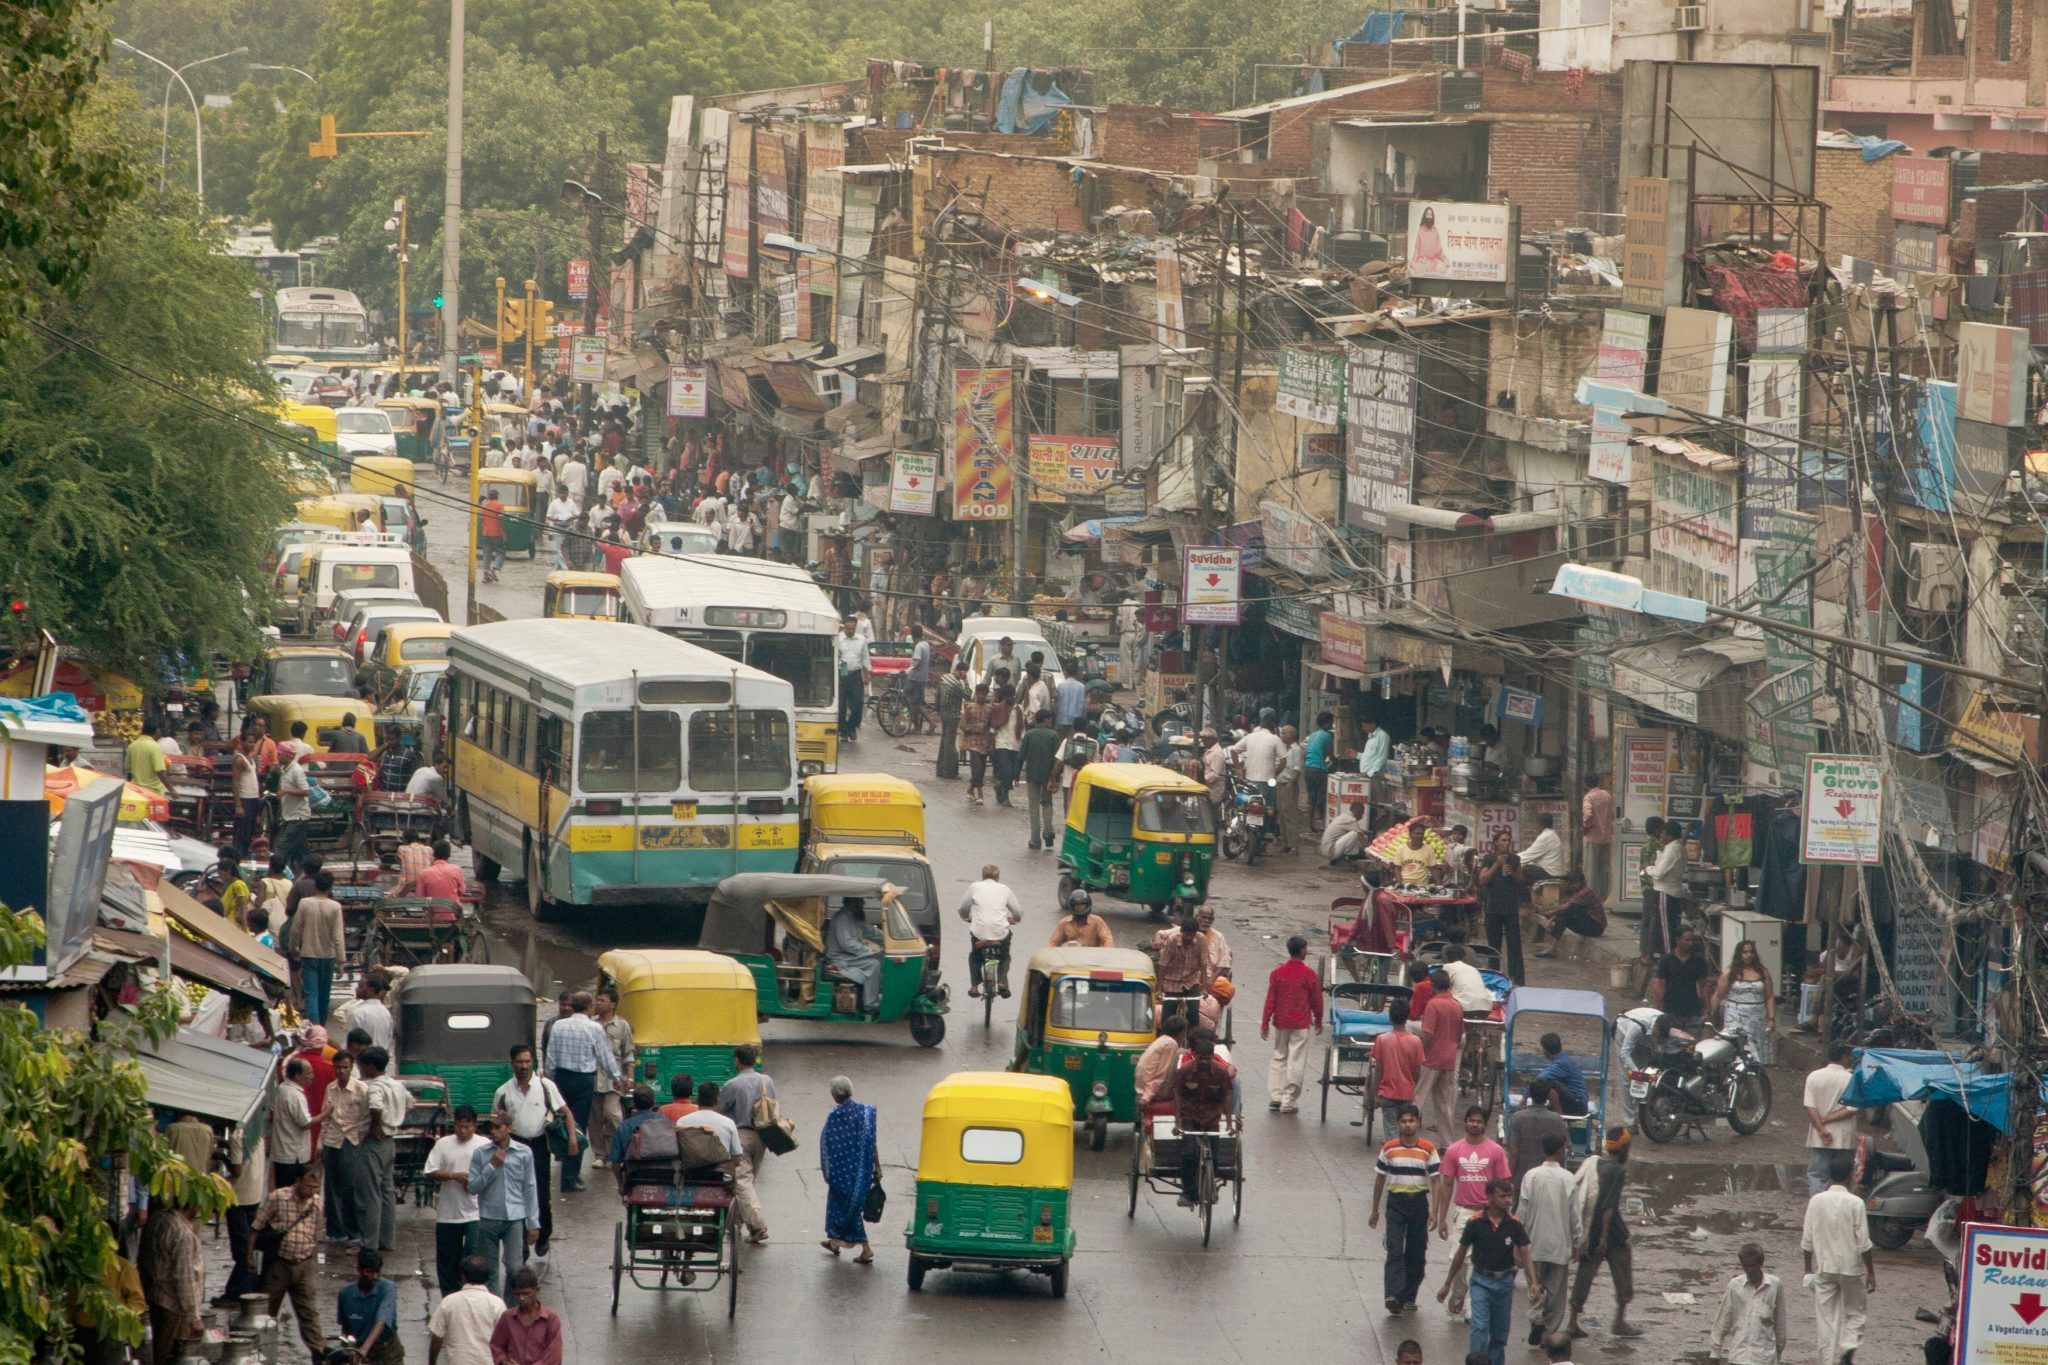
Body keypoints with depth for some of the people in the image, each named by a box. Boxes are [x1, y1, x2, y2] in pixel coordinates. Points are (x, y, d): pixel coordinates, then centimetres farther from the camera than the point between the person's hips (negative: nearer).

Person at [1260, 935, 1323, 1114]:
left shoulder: (1277, 973, -2)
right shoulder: (1309, 974, -9)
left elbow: (1270, 999, -1)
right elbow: (1316, 999, 0)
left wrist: (1265, 1022, 5)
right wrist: (1318, 1020, 15)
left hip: (1280, 1023, 3)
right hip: (1301, 1024, -3)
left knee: (1278, 1058, 14)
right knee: (1296, 1062, 2)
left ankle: (1275, 1097, 9)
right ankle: (1289, 1101, 2)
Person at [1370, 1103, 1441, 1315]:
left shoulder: (1428, 1149, -2)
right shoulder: (1389, 1148, 1)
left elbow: (1435, 1180, -3)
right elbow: (1380, 1179, 9)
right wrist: (1375, 1210, 11)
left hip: (1419, 1201, 1)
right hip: (1396, 1202, -1)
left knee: (1417, 1253, 6)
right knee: (1395, 1250, -13)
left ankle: (1409, 1297, 17)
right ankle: (1393, 1295, -22)